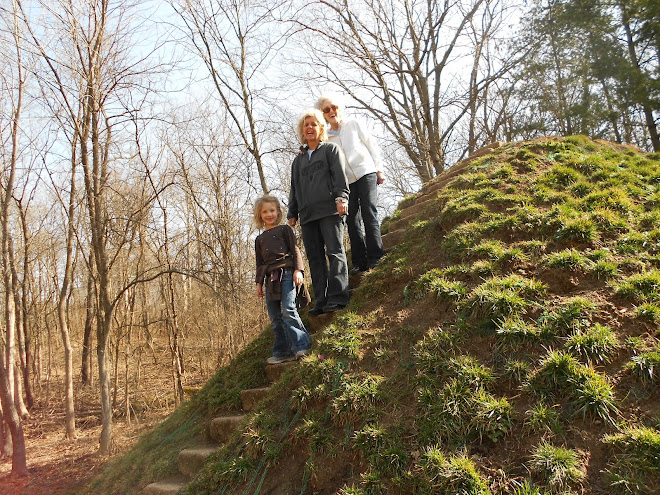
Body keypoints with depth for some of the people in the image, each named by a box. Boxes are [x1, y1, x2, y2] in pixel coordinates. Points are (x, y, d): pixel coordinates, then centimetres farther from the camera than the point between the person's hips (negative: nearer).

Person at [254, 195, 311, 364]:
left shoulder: (284, 229, 9)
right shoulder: (259, 239, 22)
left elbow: (295, 250, 2)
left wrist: (298, 270, -10)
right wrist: (259, 283, 15)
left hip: (286, 273, -5)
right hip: (270, 277, 5)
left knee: (288, 310, -18)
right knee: (275, 318, 2)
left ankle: (301, 346, -11)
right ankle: (282, 352, 7)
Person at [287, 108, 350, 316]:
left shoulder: (331, 149, 12)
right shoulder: (298, 159, 27)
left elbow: (339, 174, -2)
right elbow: (294, 188, 25)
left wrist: (341, 197, -17)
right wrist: (292, 213, 16)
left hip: (329, 210, -5)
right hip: (307, 214, 6)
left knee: (334, 251, -11)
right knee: (314, 257, 1)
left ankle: (337, 297, -15)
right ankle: (321, 301, 3)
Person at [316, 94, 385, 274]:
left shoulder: (353, 125, 9)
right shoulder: (326, 138, 14)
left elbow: (373, 146, 8)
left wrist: (379, 170, 0)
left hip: (366, 173, -3)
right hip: (346, 181, 3)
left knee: (369, 214, -11)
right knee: (352, 220, -3)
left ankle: (375, 256, -7)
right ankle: (360, 261, 1)